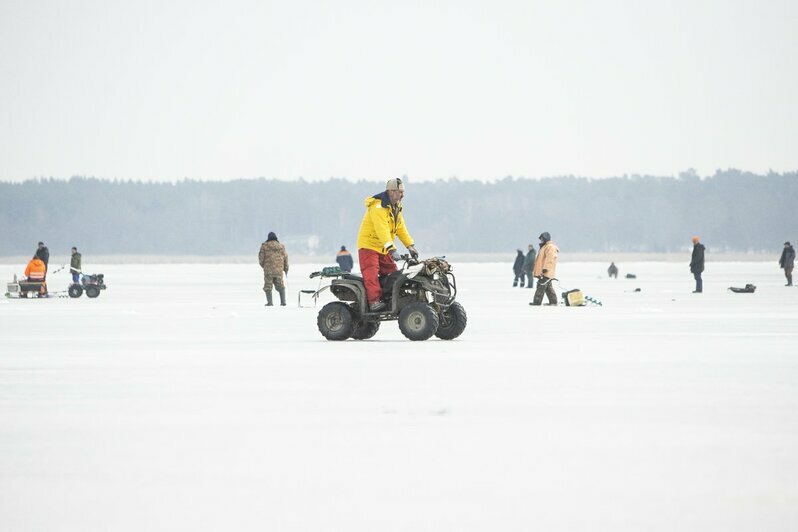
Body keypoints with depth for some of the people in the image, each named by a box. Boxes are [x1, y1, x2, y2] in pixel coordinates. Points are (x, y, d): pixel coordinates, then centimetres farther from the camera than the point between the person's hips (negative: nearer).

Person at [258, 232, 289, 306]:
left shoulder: (264, 246, -2)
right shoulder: (281, 246, 7)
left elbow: (261, 257, -1)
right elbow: (285, 258, 11)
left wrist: (263, 265, 18)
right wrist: (286, 268, 21)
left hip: (268, 269, -3)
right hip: (279, 270, 3)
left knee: (268, 286, 4)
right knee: (281, 286, 14)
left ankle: (270, 302, -4)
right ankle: (283, 301, 9)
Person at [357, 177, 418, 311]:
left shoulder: (396, 207, 9)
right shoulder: (378, 207, -22)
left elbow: (401, 228, 11)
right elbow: (382, 230, -32)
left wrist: (411, 246, 1)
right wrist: (392, 250, -40)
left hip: (383, 249, 9)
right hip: (369, 246, -9)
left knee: (392, 273, 6)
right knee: (371, 274, -19)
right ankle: (374, 301, -27)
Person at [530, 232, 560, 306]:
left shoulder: (550, 247, -11)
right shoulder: (545, 246, 23)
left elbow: (549, 258, -21)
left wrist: (545, 268, -27)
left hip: (547, 272, -11)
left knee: (541, 286, -12)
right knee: (548, 287, 11)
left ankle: (537, 301, -14)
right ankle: (553, 301, 12)